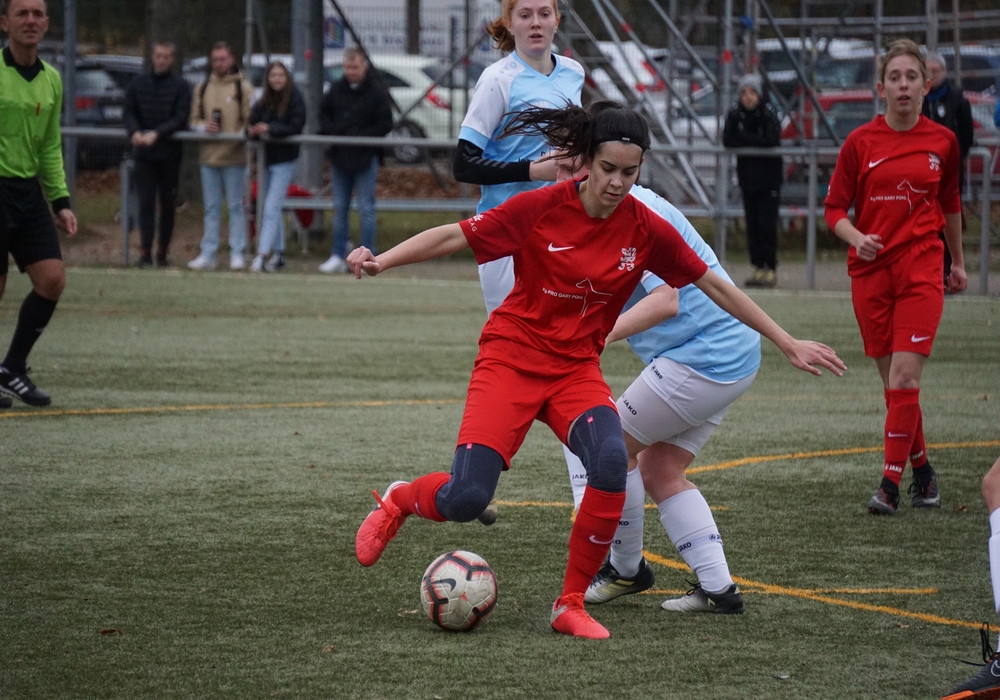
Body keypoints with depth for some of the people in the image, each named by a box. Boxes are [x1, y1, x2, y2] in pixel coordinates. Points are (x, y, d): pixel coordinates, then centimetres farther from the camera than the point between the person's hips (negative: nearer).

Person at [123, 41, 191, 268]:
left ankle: (163, 251, 14)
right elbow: (129, 112, 6)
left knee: (168, 204, 5)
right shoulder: (138, 83, 7)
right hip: (143, 154, 1)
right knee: (146, 202, -6)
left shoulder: (181, 86, 0)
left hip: (169, 153, -1)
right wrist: (135, 132, -14)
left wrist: (156, 133, -20)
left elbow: (180, 118, -7)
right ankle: (145, 252, -7)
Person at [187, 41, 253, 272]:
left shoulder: (243, 87, 0)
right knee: (211, 208, 8)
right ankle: (208, 255, 10)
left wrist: (241, 135, -19)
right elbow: (193, 119, 14)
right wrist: (204, 126, -6)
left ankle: (237, 254, 5)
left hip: (234, 156, -4)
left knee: (235, 206, 1)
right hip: (208, 156, 4)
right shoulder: (202, 88, 12)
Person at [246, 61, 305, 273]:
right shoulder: (264, 102, 9)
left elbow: (295, 127, -16)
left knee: (271, 208, -14)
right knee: (274, 209, 15)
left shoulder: (295, 99, -9)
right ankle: (278, 254, 25)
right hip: (268, 159, 7)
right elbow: (253, 123, 5)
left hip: (285, 160, -7)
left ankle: (262, 255, -18)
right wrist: (253, 131, -18)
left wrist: (270, 129, -26)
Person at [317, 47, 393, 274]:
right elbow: (323, 113, 17)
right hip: (339, 157, 5)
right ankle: (338, 256, 15)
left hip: (365, 159, -5)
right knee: (339, 208, 10)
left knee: (366, 209, -2)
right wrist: (331, 132, -1)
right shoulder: (336, 89, 6)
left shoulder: (376, 92, -7)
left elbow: (385, 124, -7)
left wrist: (361, 136, -16)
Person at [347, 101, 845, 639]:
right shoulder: (541, 208, -13)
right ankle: (397, 501, 19)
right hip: (512, 357, -2)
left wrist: (789, 344, 7)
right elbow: (454, 236, -9)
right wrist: (381, 260, -22)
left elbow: (714, 286, 5)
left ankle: (571, 605, -11)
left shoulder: (646, 230, -5)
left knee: (612, 460, -29)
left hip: (577, 369, 2)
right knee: (466, 498, -19)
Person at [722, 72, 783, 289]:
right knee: (752, 225, 5)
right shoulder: (735, 115, 3)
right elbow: (727, 141, -9)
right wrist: (756, 141, -16)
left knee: (767, 224, -8)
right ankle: (758, 267, 11)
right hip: (748, 179, 4)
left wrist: (745, 138, -15)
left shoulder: (769, 115, -8)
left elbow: (772, 140, -22)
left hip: (769, 179, -4)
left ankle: (770, 269, -4)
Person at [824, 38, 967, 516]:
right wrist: (857, 238, -18)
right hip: (870, 271, 1)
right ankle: (922, 468, 25)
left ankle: (891, 481, -8)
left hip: (921, 270, -1)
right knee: (893, 381, 6)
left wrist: (958, 261, 25)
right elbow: (835, 208, 2)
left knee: (904, 378, -13)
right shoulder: (861, 143, -1)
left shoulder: (942, 141, 3)